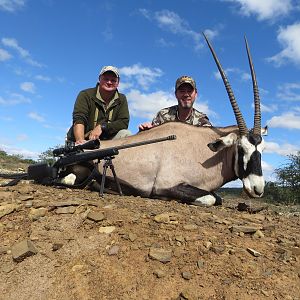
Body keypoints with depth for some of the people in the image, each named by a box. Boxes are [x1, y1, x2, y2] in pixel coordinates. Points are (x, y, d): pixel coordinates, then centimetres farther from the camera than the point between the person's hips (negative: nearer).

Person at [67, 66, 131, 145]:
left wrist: (102, 127, -19)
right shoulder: (85, 95, -3)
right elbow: (79, 120, -17)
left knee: (125, 134, -21)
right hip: (84, 140, -2)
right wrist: (80, 141, -36)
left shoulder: (121, 99, 7)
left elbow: (124, 122, -5)